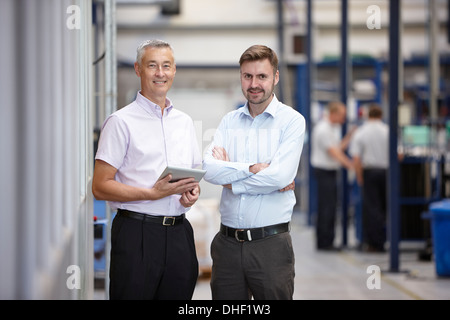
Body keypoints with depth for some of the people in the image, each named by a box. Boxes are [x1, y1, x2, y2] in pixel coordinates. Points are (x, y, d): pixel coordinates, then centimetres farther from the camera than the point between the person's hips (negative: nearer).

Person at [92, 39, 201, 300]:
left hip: (179, 232, 5)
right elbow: (101, 187, -8)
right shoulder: (121, 121, -3)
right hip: (137, 232, -5)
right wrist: (152, 193, -18)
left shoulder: (185, 122, 16)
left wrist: (193, 190, 0)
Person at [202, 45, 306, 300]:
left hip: (270, 243, -4)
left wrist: (231, 180, -6)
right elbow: (209, 169, -5)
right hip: (228, 242, 4)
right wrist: (254, 169, -15)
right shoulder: (229, 121, 11)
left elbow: (281, 176, -15)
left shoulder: (291, 121, -2)